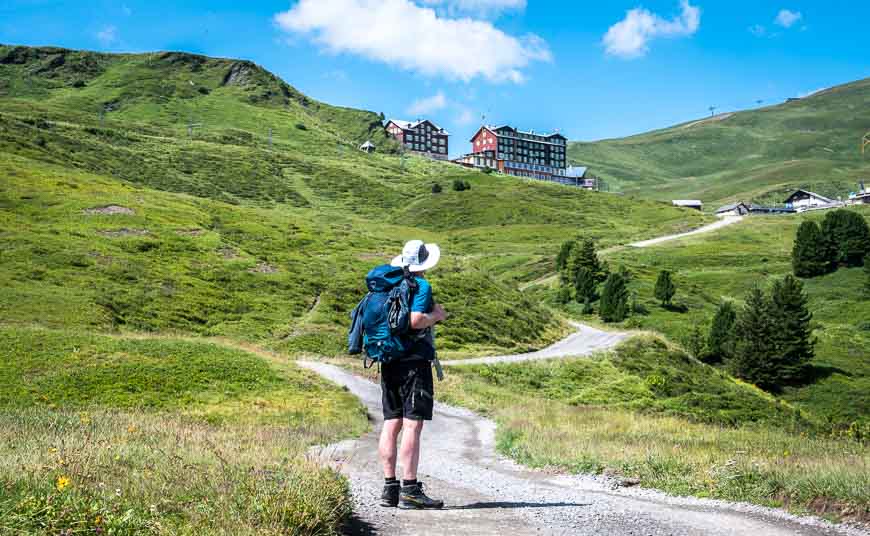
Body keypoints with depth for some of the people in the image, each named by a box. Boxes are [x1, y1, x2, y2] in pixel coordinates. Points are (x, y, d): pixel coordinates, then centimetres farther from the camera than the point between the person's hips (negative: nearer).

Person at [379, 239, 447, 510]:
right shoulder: (421, 286, -8)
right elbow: (415, 321, -21)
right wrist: (436, 315, -5)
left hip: (389, 363, 8)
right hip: (414, 361, -8)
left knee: (391, 424, 8)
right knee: (412, 424, -8)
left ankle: (390, 488, 11)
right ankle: (410, 490, -10)